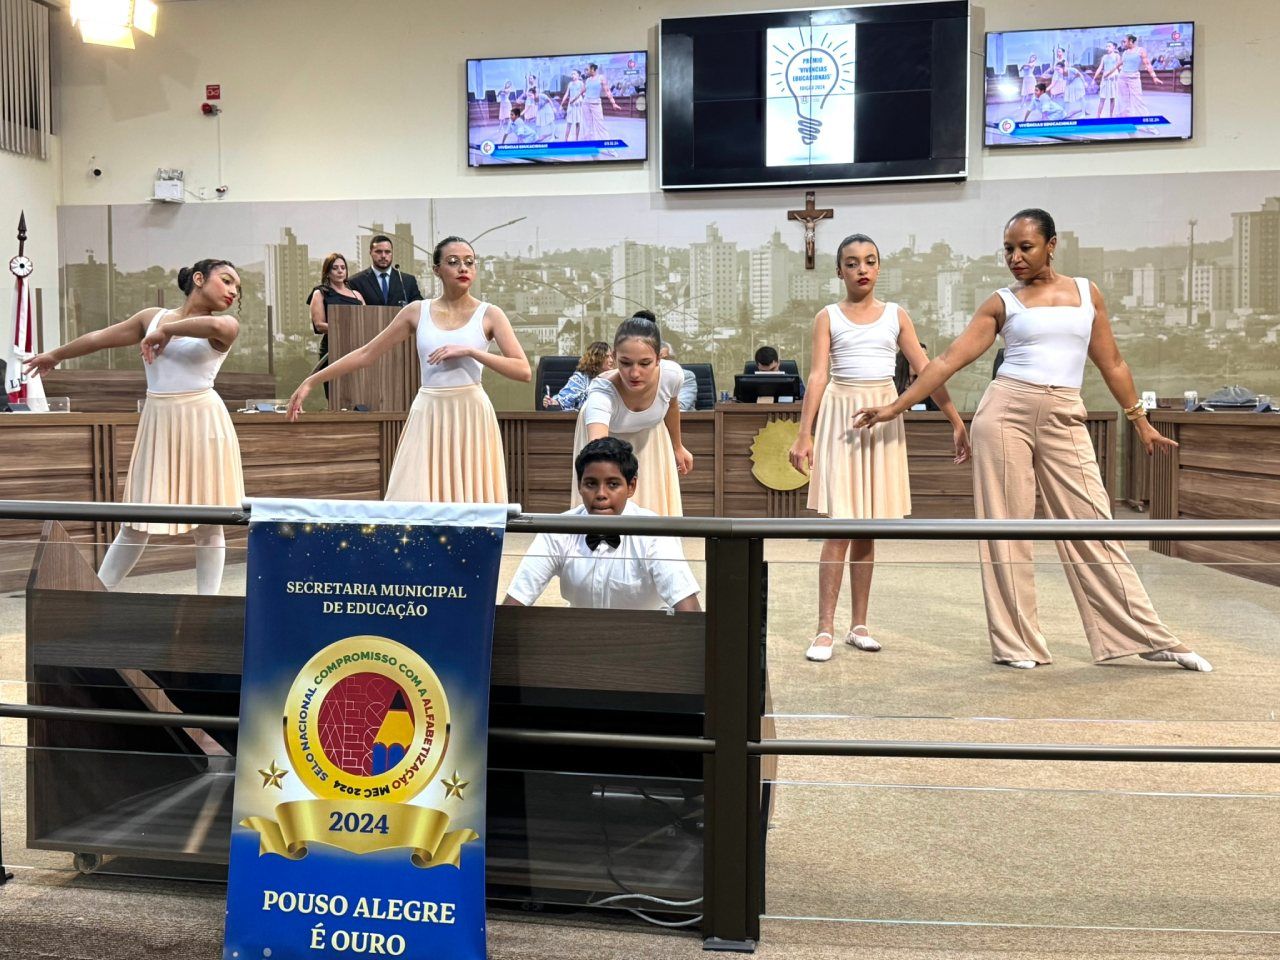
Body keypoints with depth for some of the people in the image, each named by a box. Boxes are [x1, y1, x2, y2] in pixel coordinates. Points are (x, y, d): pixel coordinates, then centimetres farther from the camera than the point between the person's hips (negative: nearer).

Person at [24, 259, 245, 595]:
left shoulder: (226, 325, 0)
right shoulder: (152, 316, 12)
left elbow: (215, 325, -26)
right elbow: (100, 337, 25)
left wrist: (166, 330, -12)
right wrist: (55, 355, 37)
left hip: (202, 423, -3)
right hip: (158, 423, 3)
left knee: (206, 523, 2)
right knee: (136, 522, 8)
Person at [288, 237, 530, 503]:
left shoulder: (489, 314, 2)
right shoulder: (417, 312, 7)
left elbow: (524, 371, -8)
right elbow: (365, 354, 10)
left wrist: (471, 351, -17)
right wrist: (310, 381, 7)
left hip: (470, 415, -1)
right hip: (428, 416, 2)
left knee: (471, 503, -2)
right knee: (413, 503, -5)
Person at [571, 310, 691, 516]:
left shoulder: (672, 375, -32)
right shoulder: (602, 393, -45)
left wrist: (678, 447, 10)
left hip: (648, 438, 3)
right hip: (607, 436, -3)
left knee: (657, 508, 7)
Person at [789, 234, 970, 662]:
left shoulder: (896, 316, 9)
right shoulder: (828, 318, 3)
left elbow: (926, 371, 6)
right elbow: (818, 376, -4)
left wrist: (957, 423, 2)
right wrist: (804, 435, -12)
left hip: (883, 419, 2)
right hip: (841, 417, -2)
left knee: (867, 529, 7)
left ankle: (859, 626, 16)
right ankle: (825, 629, -2)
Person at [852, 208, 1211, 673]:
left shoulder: (1086, 291, 11)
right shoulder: (1002, 302, 6)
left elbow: (1112, 363, 16)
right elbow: (949, 360, 1)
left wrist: (1141, 422, 16)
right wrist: (895, 407, -4)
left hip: (1065, 419, 1)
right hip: (1007, 411, -1)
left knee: (1092, 526, 0)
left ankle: (1149, 638, 9)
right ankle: (1015, 642, 10)